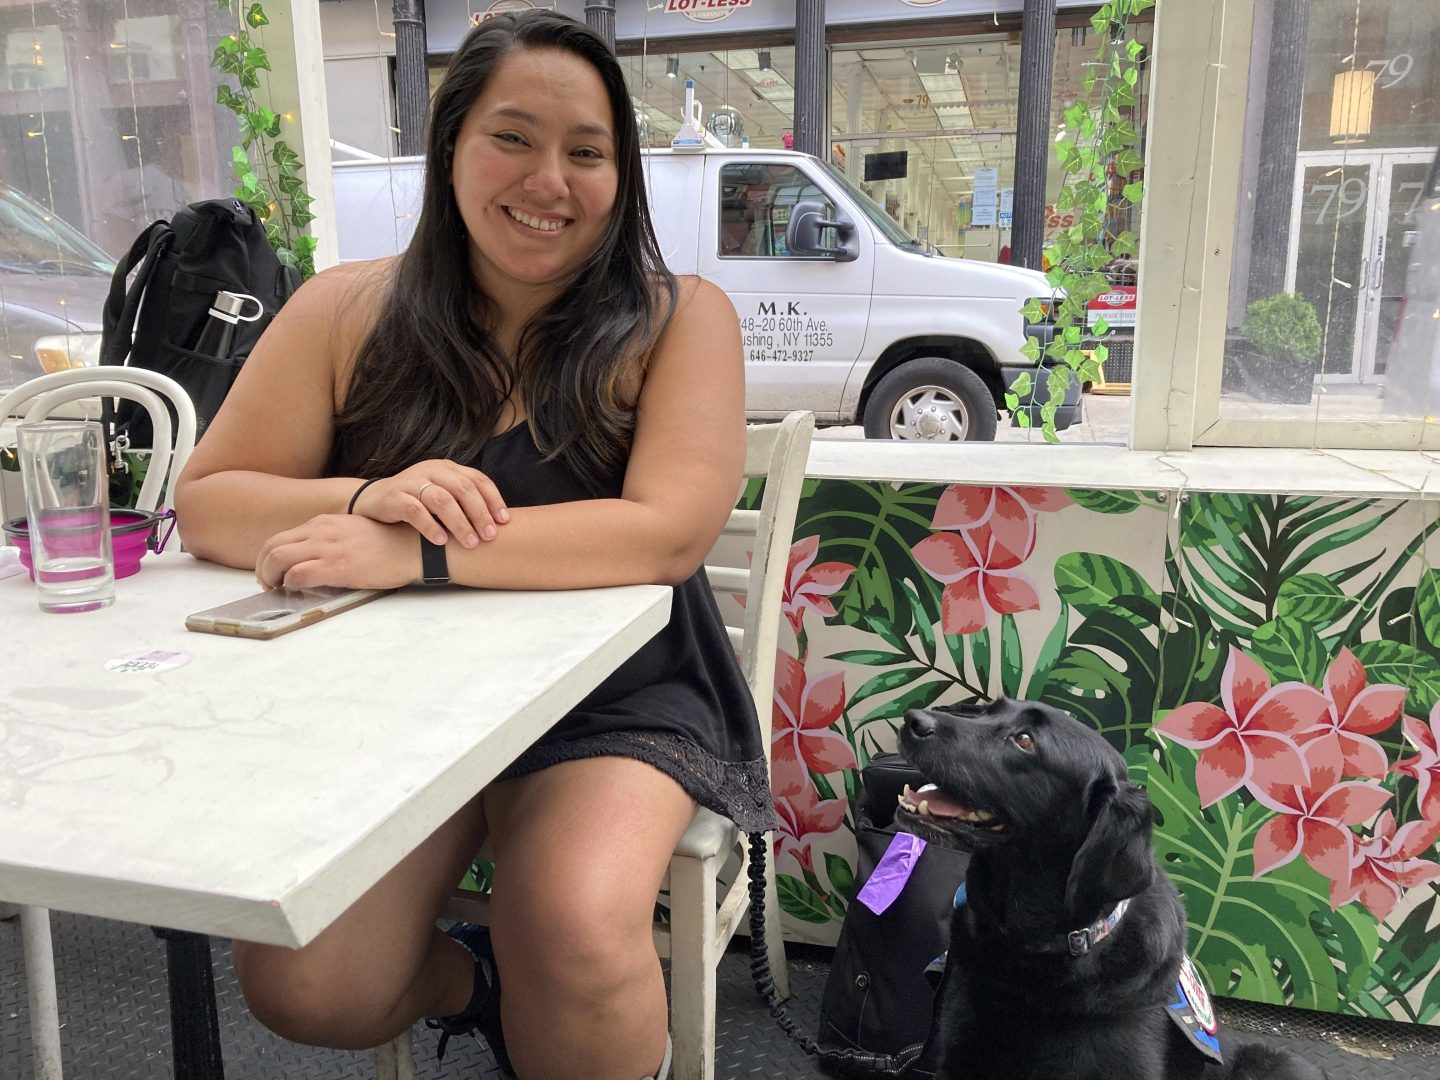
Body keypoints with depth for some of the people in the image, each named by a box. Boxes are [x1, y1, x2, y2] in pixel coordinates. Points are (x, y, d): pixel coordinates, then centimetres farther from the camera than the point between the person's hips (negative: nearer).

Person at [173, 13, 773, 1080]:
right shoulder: (349, 311, 1)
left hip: (617, 699, -2)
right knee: (300, 987, -12)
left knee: (578, 941, -26)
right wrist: (368, 498, -21)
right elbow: (206, 502, 1)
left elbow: (672, 531, -20)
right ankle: (474, 980, 21)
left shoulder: (679, 320, -6)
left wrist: (409, 553, -27)